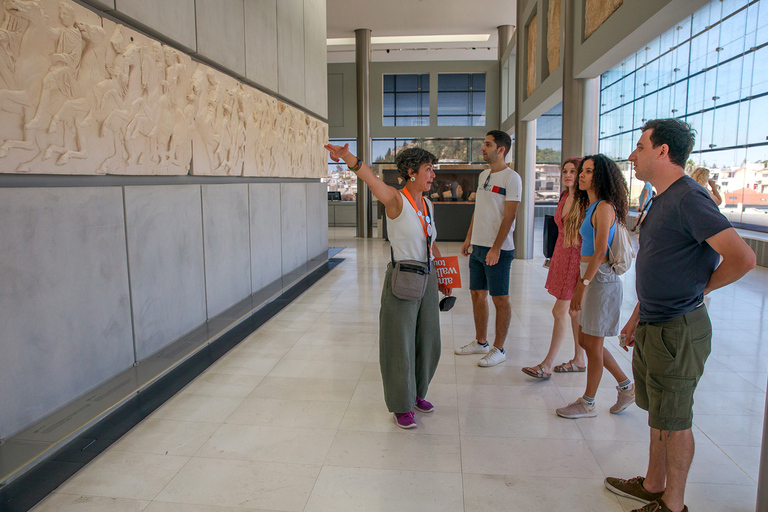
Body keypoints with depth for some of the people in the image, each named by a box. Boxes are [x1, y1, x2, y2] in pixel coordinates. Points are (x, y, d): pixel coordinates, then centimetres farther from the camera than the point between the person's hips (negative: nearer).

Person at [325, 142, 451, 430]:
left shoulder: (428, 206, 9)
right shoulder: (396, 200, -12)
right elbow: (372, 179, -33)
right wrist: (349, 158, -52)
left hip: (427, 280, 7)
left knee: (427, 341, 16)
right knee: (401, 344, 4)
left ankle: (417, 393, 38)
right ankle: (401, 406, 21)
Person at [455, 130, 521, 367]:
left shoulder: (511, 178, -10)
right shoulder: (483, 175, 14)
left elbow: (509, 216, -16)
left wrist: (496, 248, -20)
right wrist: (469, 238, 17)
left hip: (498, 249, -8)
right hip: (478, 246, 8)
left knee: (500, 299, 1)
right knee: (477, 294, 14)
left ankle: (498, 349, 12)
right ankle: (480, 342, 28)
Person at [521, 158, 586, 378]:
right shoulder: (564, 197, 10)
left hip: (576, 257, -8)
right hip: (561, 254, 8)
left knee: (560, 311, -5)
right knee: (573, 309, 14)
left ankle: (547, 365, 4)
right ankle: (579, 360, 26)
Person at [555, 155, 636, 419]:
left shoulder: (604, 208, -15)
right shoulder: (591, 206, 13)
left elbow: (600, 252, -22)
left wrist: (583, 285, -23)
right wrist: (581, 281, 16)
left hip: (602, 279, -10)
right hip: (591, 276, 10)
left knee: (592, 344, 3)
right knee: (586, 341, 17)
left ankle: (587, 403, 18)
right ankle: (627, 386, 32)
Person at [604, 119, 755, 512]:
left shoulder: (689, 198, -19)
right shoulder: (663, 199, 12)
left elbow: (743, 259, -26)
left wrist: (700, 287, -9)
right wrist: (637, 317, 19)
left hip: (677, 332, -9)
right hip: (653, 328, 9)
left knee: (674, 422, 6)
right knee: (658, 414, 20)